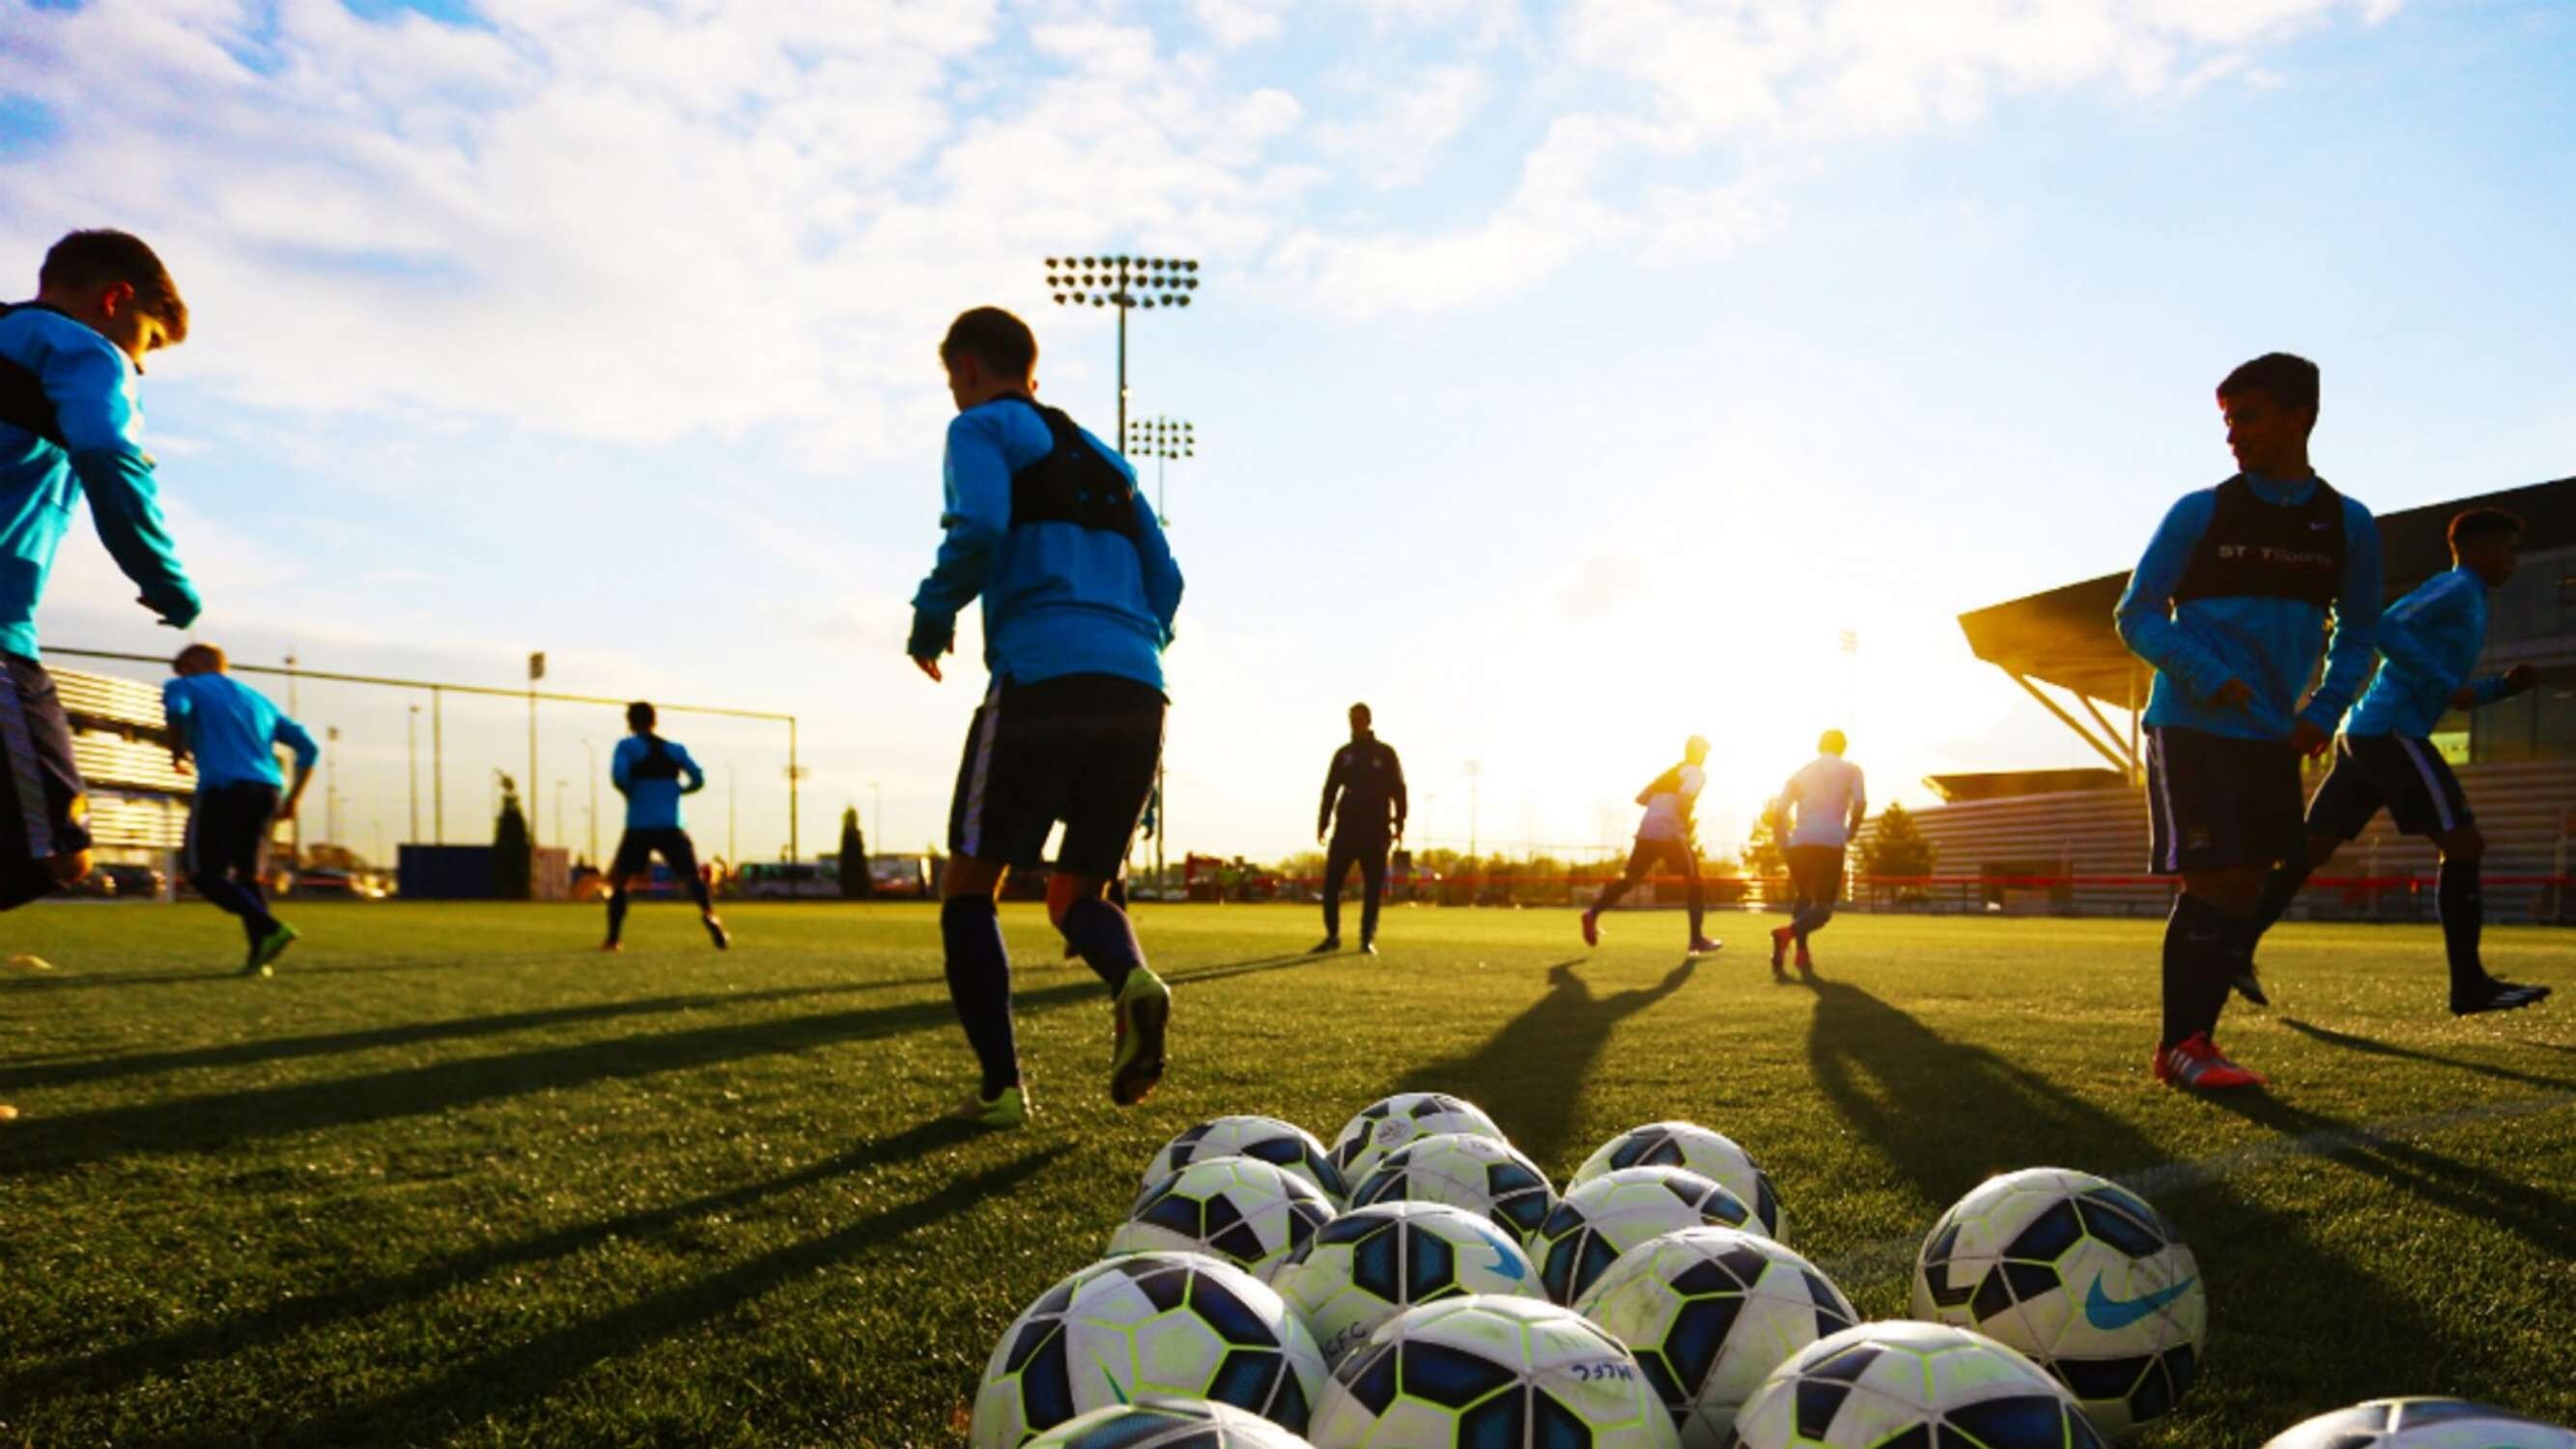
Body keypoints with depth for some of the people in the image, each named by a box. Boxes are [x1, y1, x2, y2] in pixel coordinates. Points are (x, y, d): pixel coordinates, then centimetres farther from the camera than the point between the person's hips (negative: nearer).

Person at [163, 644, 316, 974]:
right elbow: (308, 747, 19)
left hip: (222, 787, -5)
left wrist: (178, 752, 5)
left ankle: (271, 929, -20)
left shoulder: (186, 686, 15)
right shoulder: (258, 699, 28)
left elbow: (178, 709, -12)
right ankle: (259, 957, 0)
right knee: (247, 875, 14)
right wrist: (293, 799, 20)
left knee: (204, 873, 0)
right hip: (267, 790, 6)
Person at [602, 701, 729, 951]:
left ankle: (612, 940, 10)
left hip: (638, 828, -1)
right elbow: (698, 780, 9)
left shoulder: (627, 747, 2)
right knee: (692, 877, -1)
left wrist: (632, 793, 6)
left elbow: (618, 776, -14)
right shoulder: (675, 749, 12)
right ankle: (709, 913, -32)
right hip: (672, 827, 1)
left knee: (618, 880, 15)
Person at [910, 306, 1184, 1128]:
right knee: (1077, 891, 15)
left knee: (971, 885, 8)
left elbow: (978, 529, -10)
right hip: (1136, 691, 6)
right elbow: (1165, 581, 21)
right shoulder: (1103, 458, 30)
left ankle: (1000, 1086, 1)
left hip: (1040, 679, -6)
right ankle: (1134, 980, -17)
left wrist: (931, 619, 4)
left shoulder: (984, 428, 11)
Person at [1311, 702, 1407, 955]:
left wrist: (1398, 823, -6)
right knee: (1331, 882, -4)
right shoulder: (1343, 754, 11)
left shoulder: (1385, 753, 4)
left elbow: (1398, 790, 2)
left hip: (1375, 830, -2)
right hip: (1346, 828, 2)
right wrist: (1323, 822, 1)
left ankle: (1368, 938, 6)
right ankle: (1332, 936, 5)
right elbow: (1330, 789, 10)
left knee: (1373, 887, -1)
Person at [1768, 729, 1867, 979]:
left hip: (1799, 843, 4)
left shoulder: (1801, 773, 21)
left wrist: (1784, 847, 17)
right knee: (1824, 907, 0)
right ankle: (1787, 933, -29)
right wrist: (1849, 835, 10)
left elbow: (1779, 814, 12)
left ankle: (1802, 955, 7)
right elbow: (1860, 804, -3)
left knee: (1804, 899, 22)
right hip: (1830, 843, -4)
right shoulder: (1851, 770, 14)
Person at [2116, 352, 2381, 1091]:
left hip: (2274, 738, 5)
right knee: (2214, 882, -11)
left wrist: (2325, 711, -1)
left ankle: (2195, 1039, 14)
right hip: (2192, 727, -4)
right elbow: (2136, 615, -3)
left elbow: (2357, 632, 15)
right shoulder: (2199, 514, -3)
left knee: (2245, 889, 4)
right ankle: (2179, 1047, -3)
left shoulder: (2348, 525, 6)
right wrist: (2205, 676, -19)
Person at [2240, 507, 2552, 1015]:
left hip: (2364, 732, 10)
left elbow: (2448, 694, 31)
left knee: (2311, 850, 5)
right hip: (2392, 731, -10)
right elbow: (2387, 629, -19)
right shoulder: (2457, 588, -3)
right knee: (2464, 844, -6)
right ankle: (2470, 986, -5)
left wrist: (2503, 686, 17)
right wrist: (2445, 684, -20)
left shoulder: (2466, 601, 28)